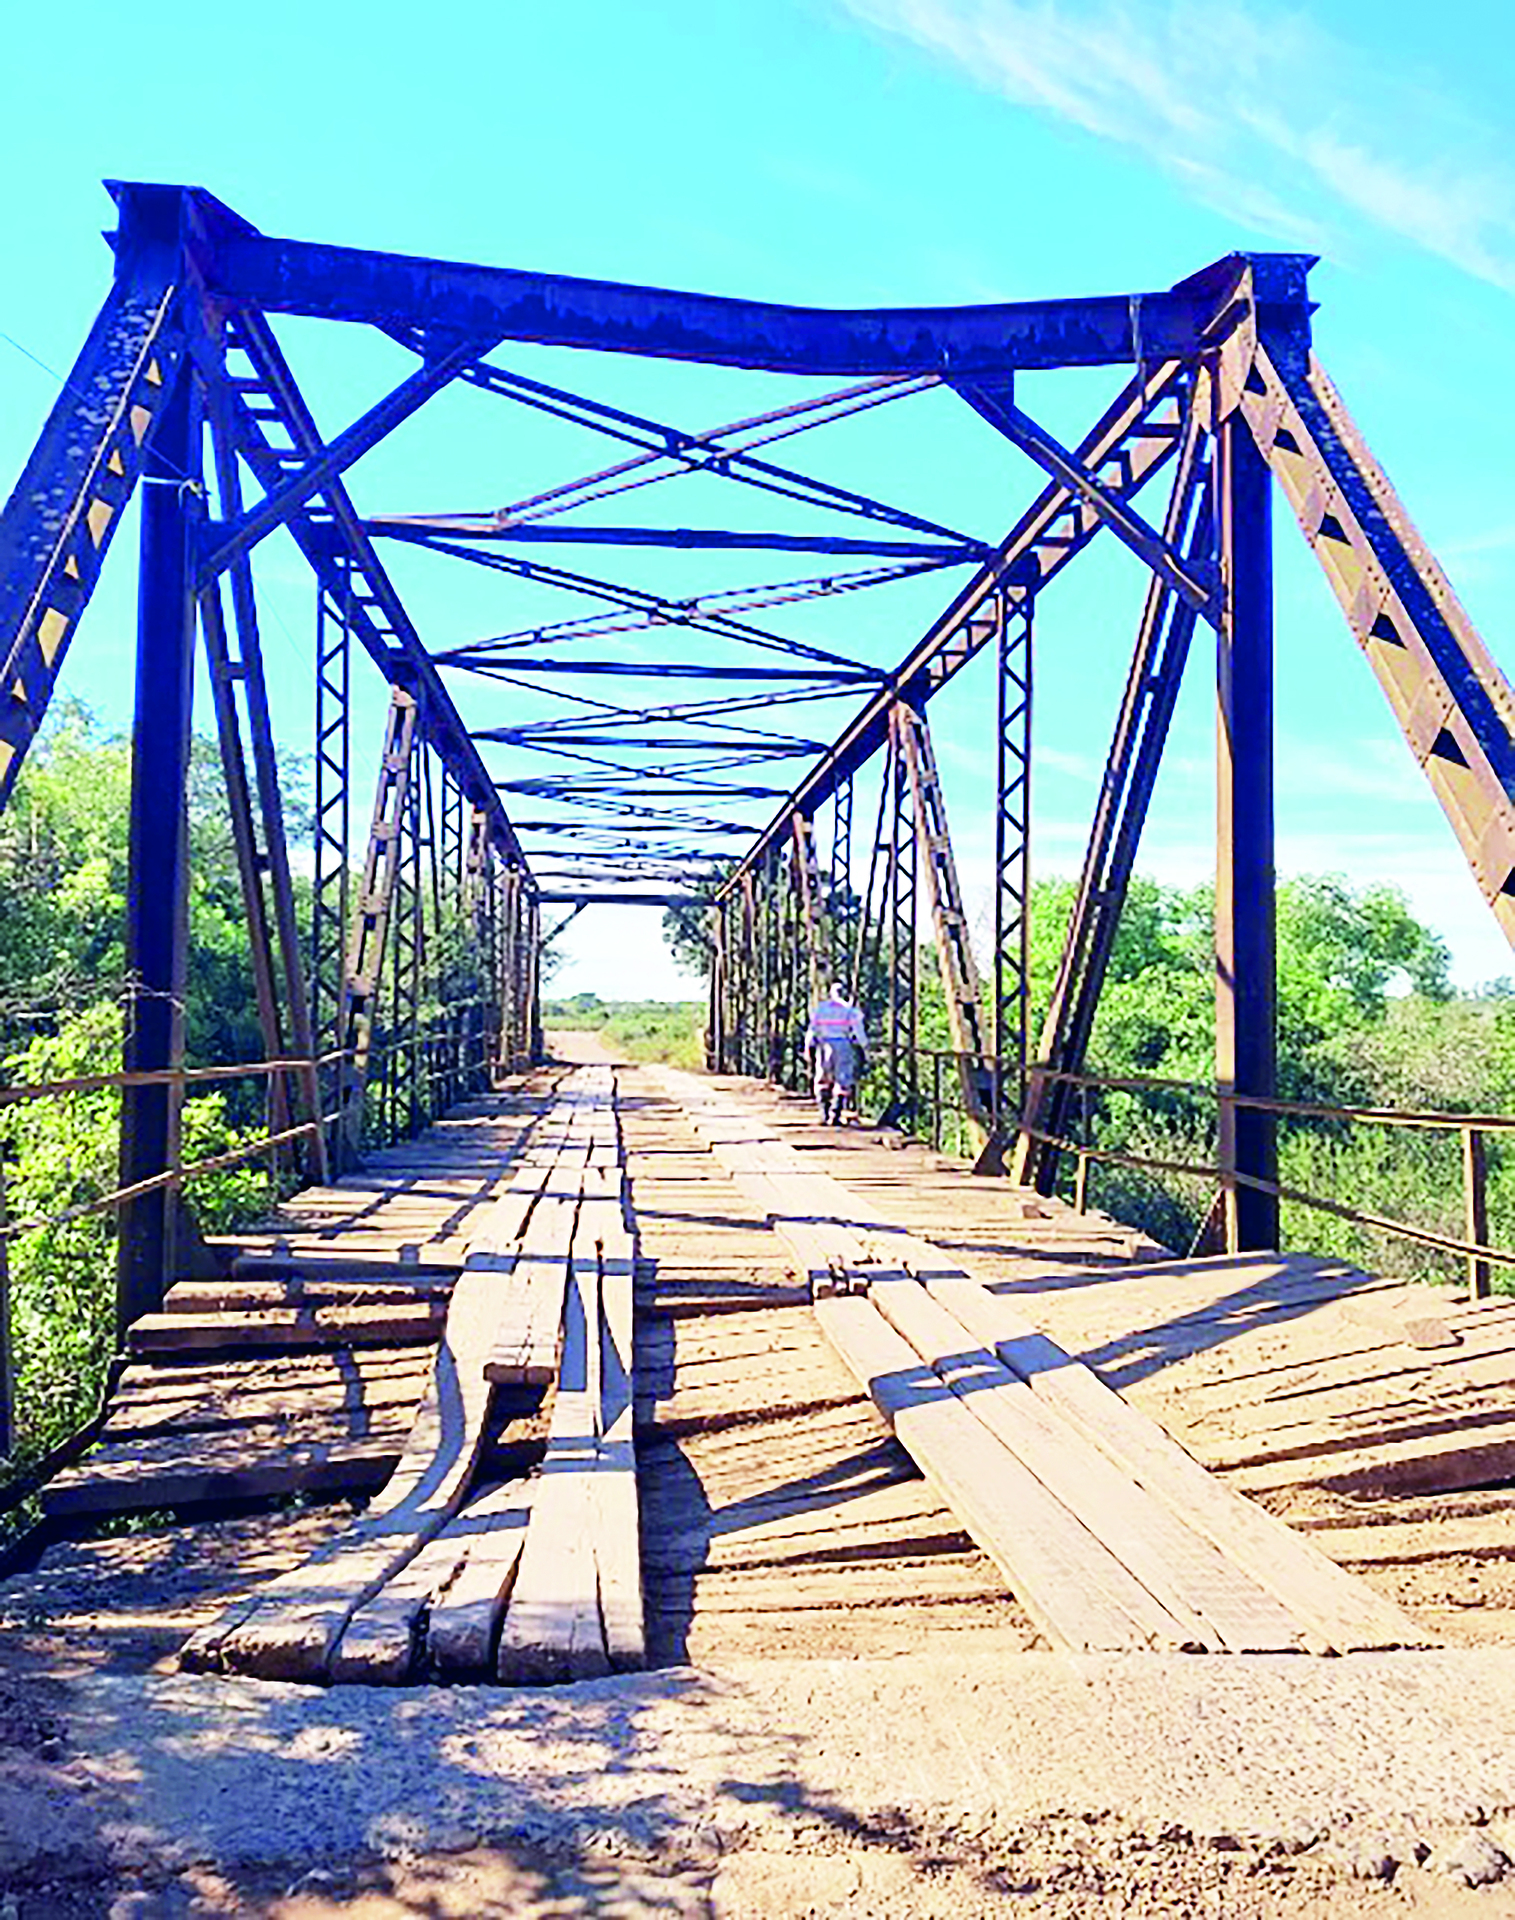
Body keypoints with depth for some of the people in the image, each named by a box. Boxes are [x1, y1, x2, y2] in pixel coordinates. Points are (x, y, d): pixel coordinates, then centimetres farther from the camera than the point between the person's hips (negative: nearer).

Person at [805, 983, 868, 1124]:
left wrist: (809, 1049, 11)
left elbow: (812, 1030, 6)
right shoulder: (850, 1009, -1)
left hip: (824, 1048, 3)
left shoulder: (820, 1008, 7)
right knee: (843, 1084, 1)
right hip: (844, 1049, -3)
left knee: (823, 1084, 14)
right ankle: (835, 1116, -8)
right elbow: (859, 1032, -4)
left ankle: (824, 1116, 10)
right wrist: (865, 1049, 3)